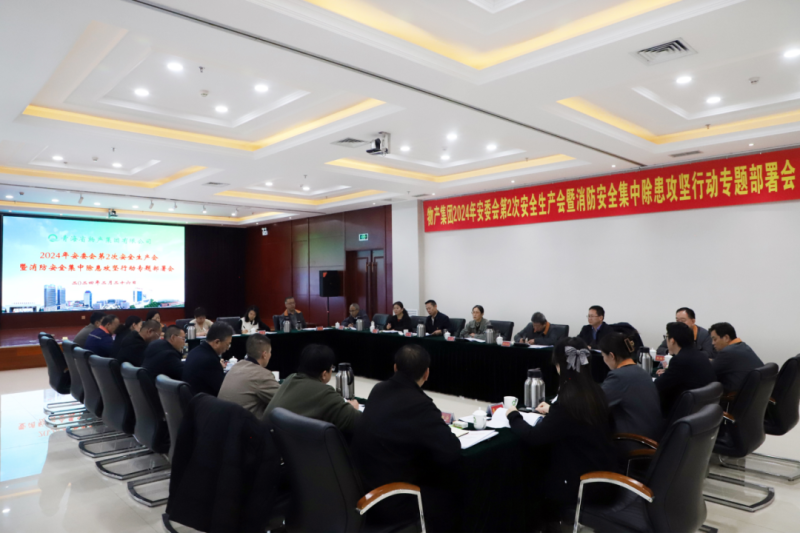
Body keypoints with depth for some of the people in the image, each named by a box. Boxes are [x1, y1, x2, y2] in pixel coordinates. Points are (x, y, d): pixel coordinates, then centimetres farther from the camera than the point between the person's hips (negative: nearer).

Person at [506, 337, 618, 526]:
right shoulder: (596, 392, -5)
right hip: (603, 470, 7)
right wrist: (553, 410, 26)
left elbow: (534, 437, -21)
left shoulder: (569, 400, -29)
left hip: (586, 481, -7)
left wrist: (514, 416, -5)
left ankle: (548, 523, 38)